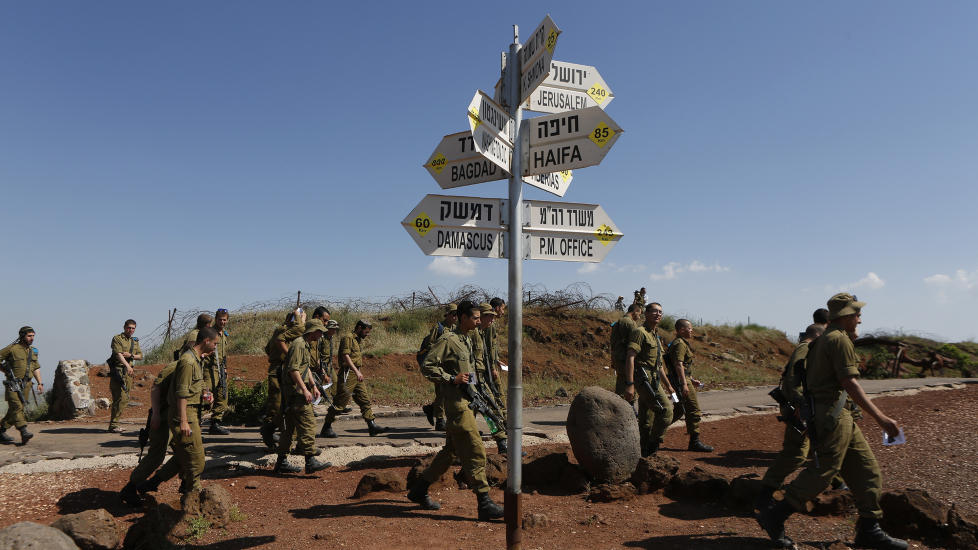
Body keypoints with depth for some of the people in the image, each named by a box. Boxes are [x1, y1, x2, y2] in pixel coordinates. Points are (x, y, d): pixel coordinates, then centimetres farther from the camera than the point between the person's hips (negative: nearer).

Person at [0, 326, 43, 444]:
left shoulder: (33, 351, 13)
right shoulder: (12, 349, -7)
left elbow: (36, 368, 18)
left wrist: (40, 383, 12)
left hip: (26, 385, 6)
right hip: (13, 385, -6)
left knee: (14, 409, 8)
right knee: (17, 408, -15)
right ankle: (24, 432, -24)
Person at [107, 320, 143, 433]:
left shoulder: (135, 341, 18)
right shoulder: (117, 339, -4)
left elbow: (140, 356, 11)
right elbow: (118, 354, -18)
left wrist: (130, 355, -10)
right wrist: (127, 365, -32)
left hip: (128, 372, 7)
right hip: (118, 371, -7)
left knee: (125, 399, 8)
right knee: (121, 398, -13)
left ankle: (114, 423, 17)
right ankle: (113, 425, -8)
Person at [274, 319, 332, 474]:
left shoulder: (305, 345, 20)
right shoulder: (298, 344, -13)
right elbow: (293, 369, -21)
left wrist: (313, 386, 21)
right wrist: (305, 390, -22)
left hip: (291, 394, 11)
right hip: (295, 391, -11)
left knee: (291, 427, 13)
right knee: (308, 423, -12)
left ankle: (281, 462, 19)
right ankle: (311, 461, -14)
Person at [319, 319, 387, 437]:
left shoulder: (359, 340, 19)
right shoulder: (348, 338, -10)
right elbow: (346, 356, -20)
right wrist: (356, 371, -27)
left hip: (357, 377, 9)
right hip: (347, 375, -9)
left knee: (365, 400, 5)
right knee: (341, 401, -4)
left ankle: (372, 426, 5)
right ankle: (327, 427, 8)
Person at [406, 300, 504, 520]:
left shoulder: (467, 341, 17)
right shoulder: (448, 340, -11)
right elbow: (427, 366, -15)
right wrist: (452, 379, -19)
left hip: (466, 402, 10)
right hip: (457, 404, -10)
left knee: (451, 451, 16)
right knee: (475, 453, -8)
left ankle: (419, 490, 26)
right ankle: (485, 504, -3)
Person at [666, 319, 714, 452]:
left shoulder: (681, 343, 20)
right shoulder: (680, 344, -14)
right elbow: (678, 364, -24)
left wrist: (692, 380, 27)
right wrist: (684, 384, -29)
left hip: (684, 379, 11)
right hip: (681, 380, -11)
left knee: (679, 410, 17)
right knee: (694, 410, -7)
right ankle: (694, 442, -3)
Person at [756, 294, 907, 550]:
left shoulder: (825, 339, 20)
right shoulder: (840, 339, -12)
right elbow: (850, 384, -18)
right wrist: (880, 418, -19)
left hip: (836, 415, 11)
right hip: (832, 413, -11)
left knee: (866, 469, 11)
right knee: (822, 471, -9)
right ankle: (774, 515, -3)